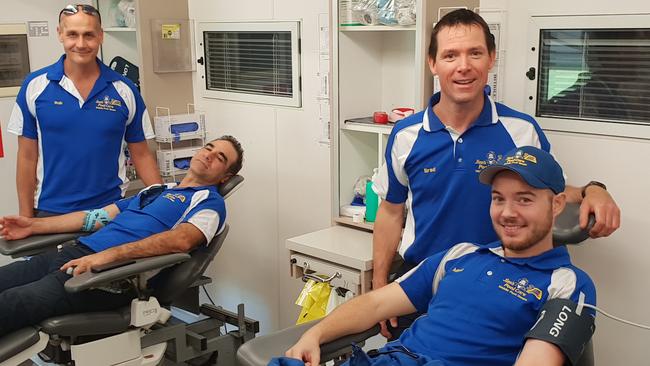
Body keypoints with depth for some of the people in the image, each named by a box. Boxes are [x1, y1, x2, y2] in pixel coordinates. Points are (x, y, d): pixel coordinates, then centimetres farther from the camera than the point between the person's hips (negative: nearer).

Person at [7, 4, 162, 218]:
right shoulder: (35, 86, -3)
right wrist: (26, 217, -1)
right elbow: (27, 157, 1)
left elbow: (141, 155, 4)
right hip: (50, 211, 0)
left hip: (111, 208, 0)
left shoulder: (124, 90, -2)